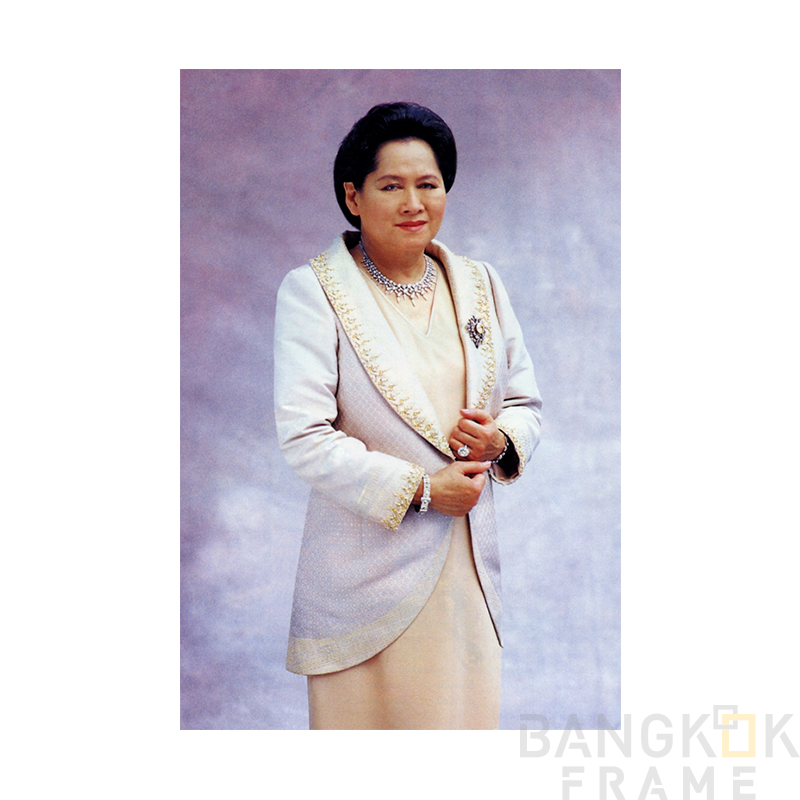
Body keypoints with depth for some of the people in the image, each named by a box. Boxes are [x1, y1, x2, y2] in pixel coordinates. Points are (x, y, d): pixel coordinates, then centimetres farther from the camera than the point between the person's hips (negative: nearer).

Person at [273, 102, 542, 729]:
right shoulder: (313, 291, -5)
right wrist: (419, 488, -16)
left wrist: (502, 440, -7)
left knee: (468, 713, 9)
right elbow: (303, 436, -13)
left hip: (470, 568, 5)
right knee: (367, 713, 3)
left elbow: (526, 402, 17)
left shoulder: (479, 284, 12)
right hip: (369, 574, -4)